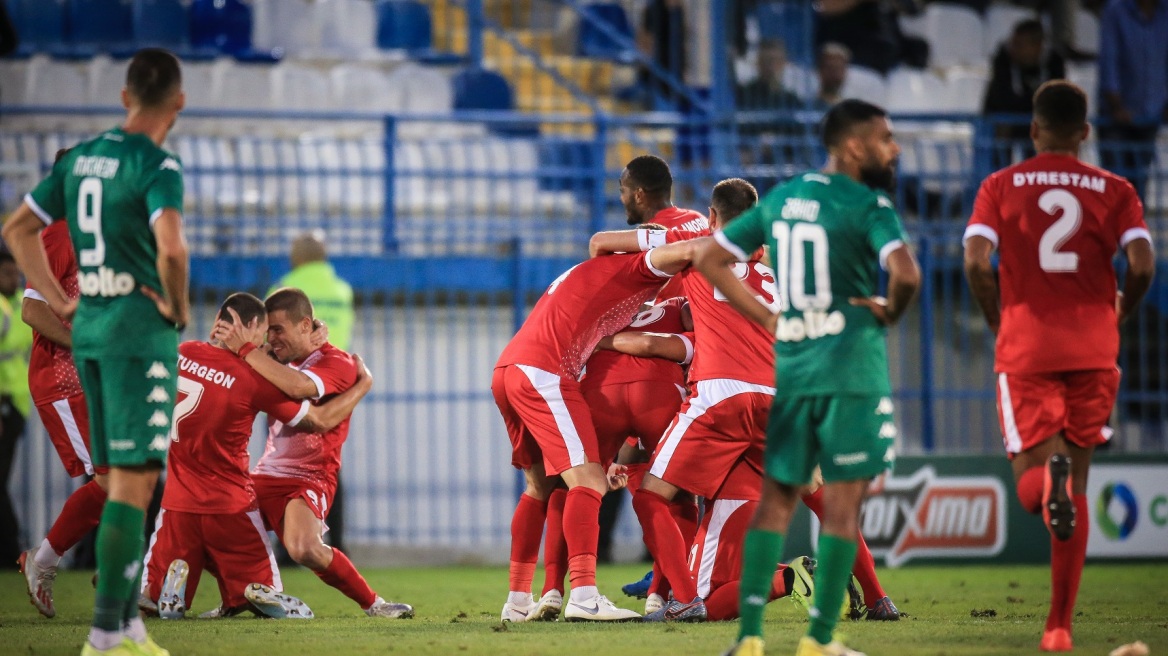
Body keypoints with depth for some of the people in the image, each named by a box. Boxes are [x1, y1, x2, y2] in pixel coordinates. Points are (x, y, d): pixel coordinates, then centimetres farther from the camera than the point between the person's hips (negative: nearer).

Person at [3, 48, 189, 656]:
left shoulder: (80, 157, 10)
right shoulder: (157, 165, -13)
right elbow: (171, 247, -29)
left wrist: (59, 302, 16)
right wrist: (178, 306, -11)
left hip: (88, 329, 8)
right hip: (140, 331, -8)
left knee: (123, 480, 15)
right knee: (134, 482, -6)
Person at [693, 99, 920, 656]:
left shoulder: (779, 199, 12)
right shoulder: (866, 205, -8)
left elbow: (707, 257, 16)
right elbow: (906, 274, -25)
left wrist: (766, 319, 14)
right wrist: (889, 313, -4)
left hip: (790, 367, 6)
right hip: (851, 367, -6)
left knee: (777, 499, 10)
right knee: (842, 502, 0)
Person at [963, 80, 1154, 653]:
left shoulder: (1000, 187, 4)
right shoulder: (1114, 191, 5)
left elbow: (976, 262, -9)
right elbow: (1142, 265, -8)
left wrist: (998, 321, 7)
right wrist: (1119, 314, 12)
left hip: (1025, 348, -1)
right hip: (1093, 349, 1)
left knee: (1030, 485, 2)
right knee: (1077, 486, 10)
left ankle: (1048, 476, -37)